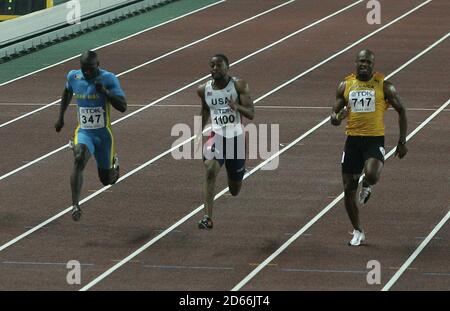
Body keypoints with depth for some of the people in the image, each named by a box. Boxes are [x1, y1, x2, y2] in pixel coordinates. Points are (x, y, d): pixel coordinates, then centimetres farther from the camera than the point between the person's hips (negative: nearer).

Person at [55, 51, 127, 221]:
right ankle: (75, 206, -37)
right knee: (79, 158, -32)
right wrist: (61, 117, 22)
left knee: (107, 180, 9)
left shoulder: (108, 79, -13)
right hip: (84, 132, 1)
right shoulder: (73, 77, -3)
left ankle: (113, 163, 46)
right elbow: (67, 92, 22)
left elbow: (123, 107, -19)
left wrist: (105, 92, -32)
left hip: (103, 134, -1)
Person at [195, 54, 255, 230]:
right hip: (216, 136, 1)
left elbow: (251, 114, -15)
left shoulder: (239, 86, -11)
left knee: (235, 190, 12)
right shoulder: (204, 90, -1)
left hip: (236, 137, -1)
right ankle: (208, 218, -30)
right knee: (210, 171, -29)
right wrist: (199, 132, 13)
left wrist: (237, 107, -34)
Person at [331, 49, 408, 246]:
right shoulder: (346, 86, 6)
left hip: (375, 140, -3)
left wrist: (402, 142, 3)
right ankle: (358, 232, 21)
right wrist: (338, 117, -16)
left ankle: (367, 186, 8)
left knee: (371, 174, -32)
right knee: (348, 190, 3)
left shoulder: (384, 87, -1)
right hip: (353, 140, 3)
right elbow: (334, 117, 10)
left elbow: (401, 111, 8)